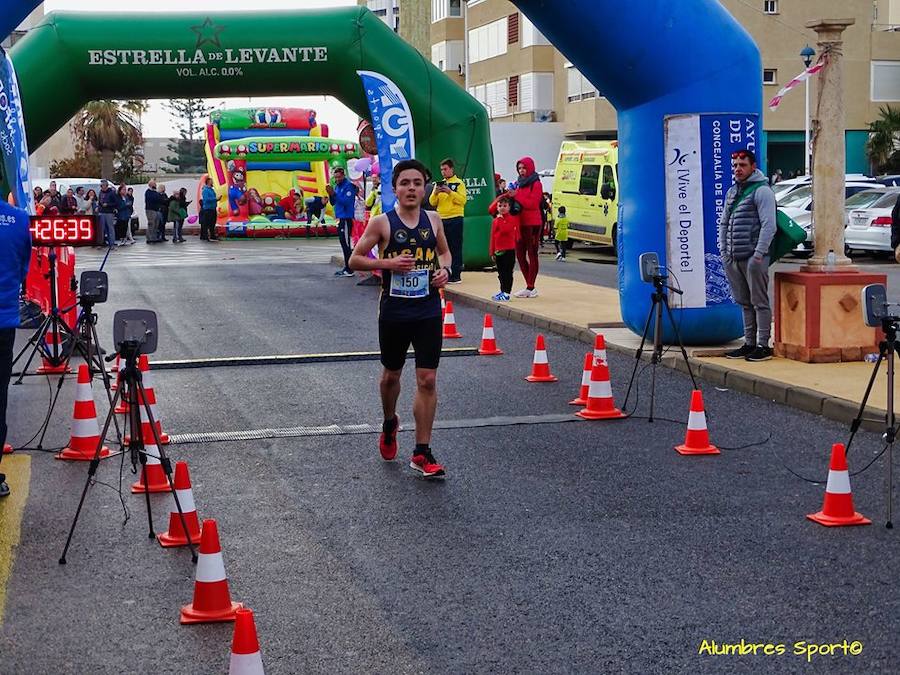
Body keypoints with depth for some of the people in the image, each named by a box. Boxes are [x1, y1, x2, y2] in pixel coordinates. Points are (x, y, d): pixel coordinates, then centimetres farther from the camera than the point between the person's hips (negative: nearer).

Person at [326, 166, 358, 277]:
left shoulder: (349, 186, -11)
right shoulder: (337, 186, 15)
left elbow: (347, 201, -21)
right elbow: (333, 202, 16)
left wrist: (334, 194, -22)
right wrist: (330, 194, -3)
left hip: (346, 218, -9)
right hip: (340, 218, 9)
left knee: (345, 243, -9)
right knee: (344, 243, 12)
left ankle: (349, 270, -8)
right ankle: (347, 268, 18)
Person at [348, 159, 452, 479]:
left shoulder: (433, 220, 2)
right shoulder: (382, 222, -8)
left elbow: (445, 251, 19)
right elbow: (354, 259, -4)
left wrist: (444, 269, -2)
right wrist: (387, 263, -19)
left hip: (428, 312, 2)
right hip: (394, 312, -1)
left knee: (427, 380, -4)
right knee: (391, 374, 16)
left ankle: (422, 453, 3)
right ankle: (390, 424, 47)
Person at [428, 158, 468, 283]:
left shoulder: (459, 183, 0)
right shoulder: (439, 184, 14)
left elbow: (463, 200, -11)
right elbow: (432, 202, 10)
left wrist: (450, 192, -19)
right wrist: (435, 193, -9)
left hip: (455, 219, -5)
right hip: (441, 219, 5)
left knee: (455, 248, -5)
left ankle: (456, 275, -5)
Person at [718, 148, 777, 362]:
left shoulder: (762, 190, -7)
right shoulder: (732, 192, 18)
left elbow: (768, 225, -14)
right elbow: (723, 223, 23)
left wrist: (759, 254, -18)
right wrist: (723, 250, 13)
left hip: (753, 257, -8)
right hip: (734, 257, 8)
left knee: (759, 302, -4)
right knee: (745, 303, 12)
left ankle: (763, 345, -2)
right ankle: (749, 344, 18)